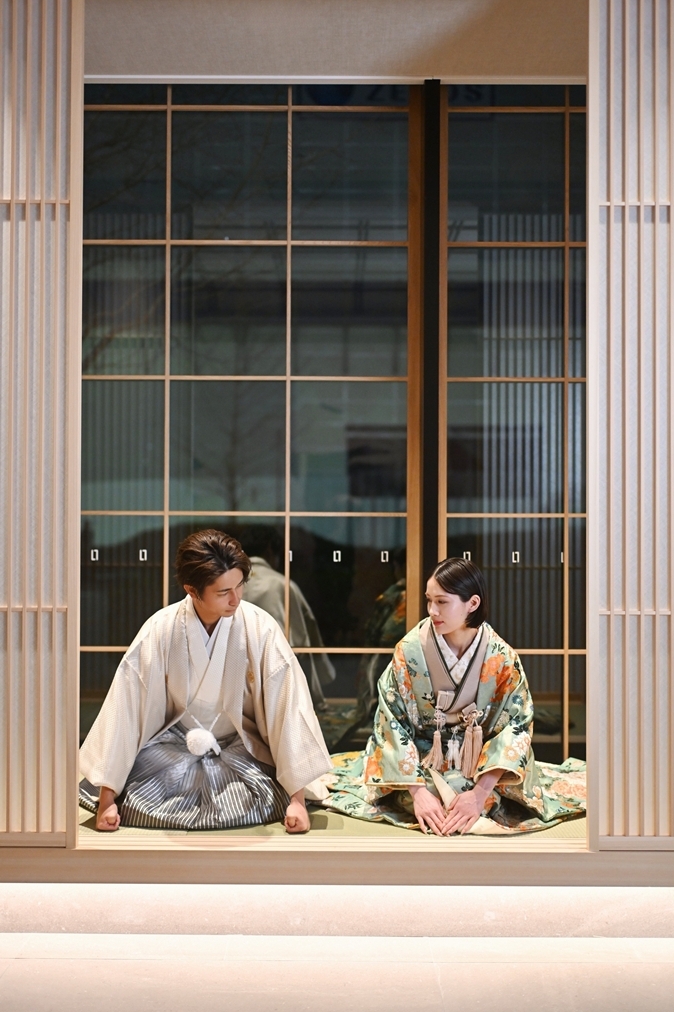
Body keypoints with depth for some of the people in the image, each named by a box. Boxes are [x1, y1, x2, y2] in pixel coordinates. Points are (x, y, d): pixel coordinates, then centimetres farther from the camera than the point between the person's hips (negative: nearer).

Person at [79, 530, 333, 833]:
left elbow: (288, 709, -19)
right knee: (133, 801, -24)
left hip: (240, 745, 0)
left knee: (269, 800, -27)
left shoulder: (260, 629, -19)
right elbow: (124, 712, -15)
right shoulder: (159, 631, -17)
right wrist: (107, 799, -17)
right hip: (174, 742, 1)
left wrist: (297, 798, -23)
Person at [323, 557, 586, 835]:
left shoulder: (502, 658, -12)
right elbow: (392, 723, -13)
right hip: (421, 761, -1)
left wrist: (481, 792, -25)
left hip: (479, 764, 1)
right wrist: (418, 791, -24)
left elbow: (516, 727, -12)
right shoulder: (409, 651, -14)